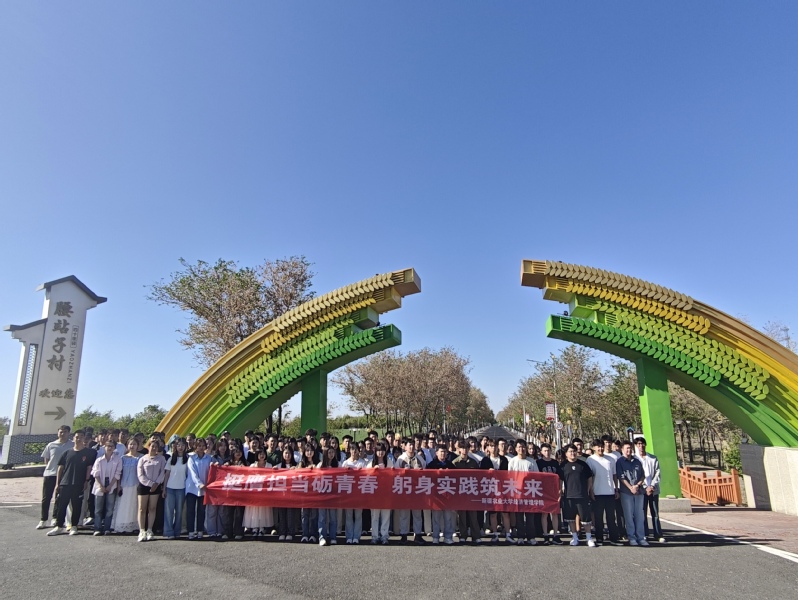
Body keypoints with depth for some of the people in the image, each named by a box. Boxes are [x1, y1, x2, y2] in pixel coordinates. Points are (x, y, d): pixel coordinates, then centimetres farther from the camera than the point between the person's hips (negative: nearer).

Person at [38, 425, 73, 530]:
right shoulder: (51, 445, 5)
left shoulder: (72, 445, -4)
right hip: (49, 474, 2)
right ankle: (43, 520, 15)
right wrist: (51, 467, 1)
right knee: (46, 498, 5)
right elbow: (46, 460, 12)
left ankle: (54, 519, 18)